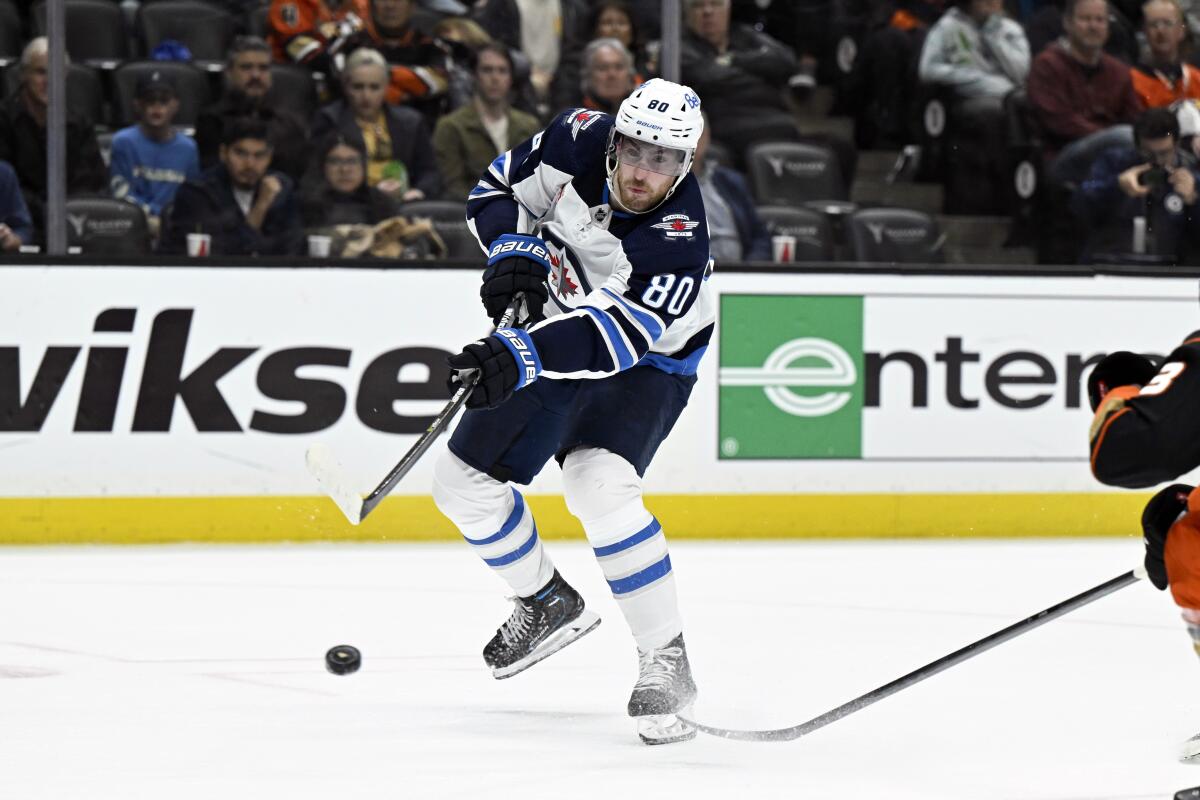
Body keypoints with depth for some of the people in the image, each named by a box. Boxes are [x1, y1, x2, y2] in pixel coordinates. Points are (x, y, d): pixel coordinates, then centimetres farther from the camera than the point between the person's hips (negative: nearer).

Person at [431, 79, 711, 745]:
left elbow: (617, 336, -42)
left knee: (598, 484, -30)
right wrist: (514, 249, -20)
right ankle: (548, 604, 26)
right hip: (553, 331, 6)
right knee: (463, 479, 2)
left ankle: (666, 662, -21)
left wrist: (525, 357, -54)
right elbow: (499, 188, -1)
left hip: (647, 363, -6)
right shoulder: (580, 142, -18)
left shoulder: (679, 237, -33)